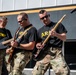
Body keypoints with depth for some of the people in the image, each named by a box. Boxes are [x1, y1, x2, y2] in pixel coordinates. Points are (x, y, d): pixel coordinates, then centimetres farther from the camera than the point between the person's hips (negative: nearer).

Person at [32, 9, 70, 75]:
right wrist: (37, 45, 1)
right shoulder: (40, 30, 22)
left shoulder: (58, 25, 10)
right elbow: (38, 42, 26)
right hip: (43, 54, 4)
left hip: (56, 52, -4)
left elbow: (64, 38, 3)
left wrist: (56, 34, -17)